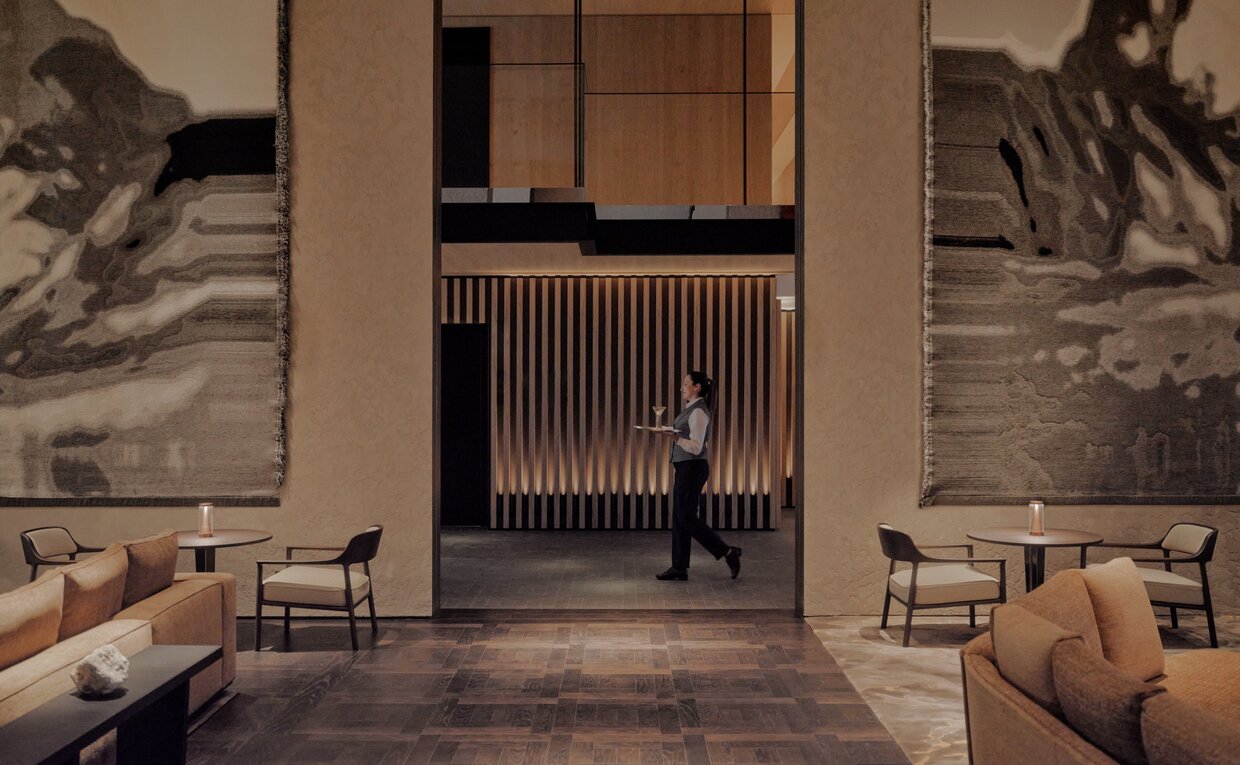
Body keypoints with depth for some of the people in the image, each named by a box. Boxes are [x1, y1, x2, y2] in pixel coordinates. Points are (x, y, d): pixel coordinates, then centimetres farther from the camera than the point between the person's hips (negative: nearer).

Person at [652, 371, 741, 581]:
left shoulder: (698, 412, -15)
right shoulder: (690, 409, 15)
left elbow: (696, 447, -21)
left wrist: (674, 437, -29)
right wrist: (670, 433, 15)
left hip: (693, 468, -10)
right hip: (685, 467, 10)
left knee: (687, 517, -8)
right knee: (679, 518, 9)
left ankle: (728, 552, -1)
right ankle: (679, 568, 12)